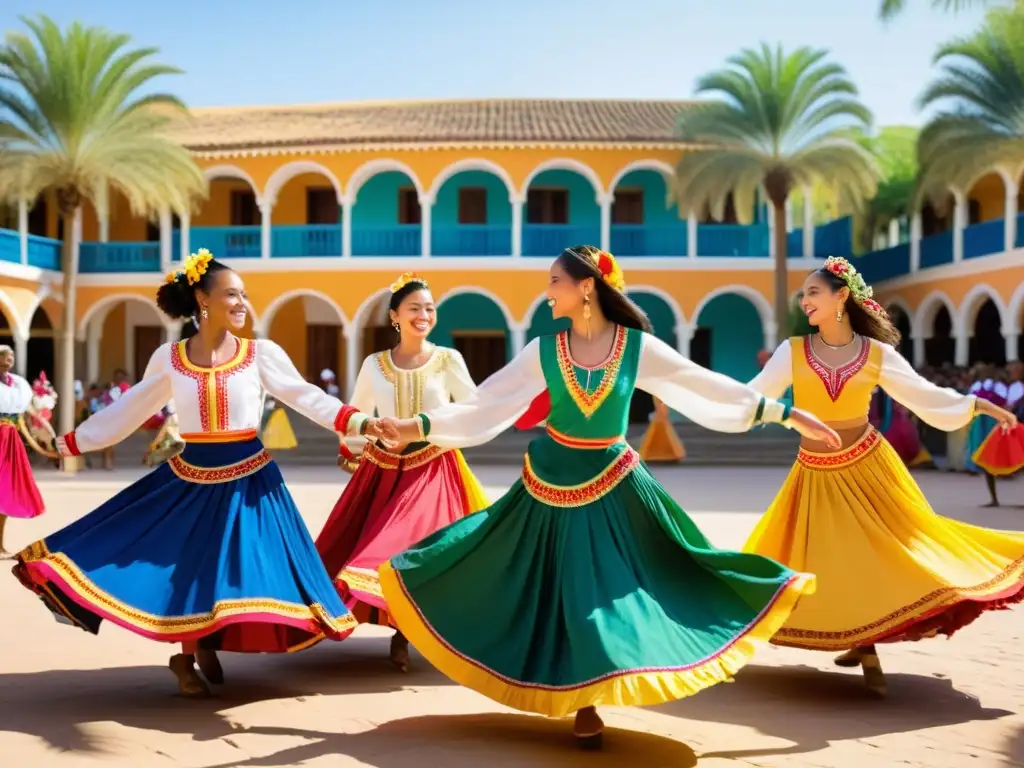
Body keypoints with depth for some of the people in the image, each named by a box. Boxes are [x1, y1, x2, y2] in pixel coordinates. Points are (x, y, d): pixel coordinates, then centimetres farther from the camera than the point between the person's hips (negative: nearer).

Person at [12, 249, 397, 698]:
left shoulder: (260, 353, -3)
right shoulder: (168, 357, 0)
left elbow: (305, 397, -7)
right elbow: (131, 409, 10)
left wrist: (358, 422, -21)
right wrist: (70, 442, 13)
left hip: (247, 478, 0)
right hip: (189, 478, 1)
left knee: (236, 569, 3)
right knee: (187, 568, 3)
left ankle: (204, 648, 27)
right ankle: (188, 656, 25)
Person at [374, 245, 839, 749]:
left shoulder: (638, 346, -10)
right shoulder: (543, 350, -6)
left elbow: (713, 388, -7)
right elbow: (483, 406, -3)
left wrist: (787, 415, -9)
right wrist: (421, 425, -12)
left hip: (613, 482, -1)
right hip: (553, 478, 1)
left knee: (613, 587, 0)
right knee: (564, 591, 7)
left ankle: (585, 700, 21)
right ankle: (579, 702, 25)